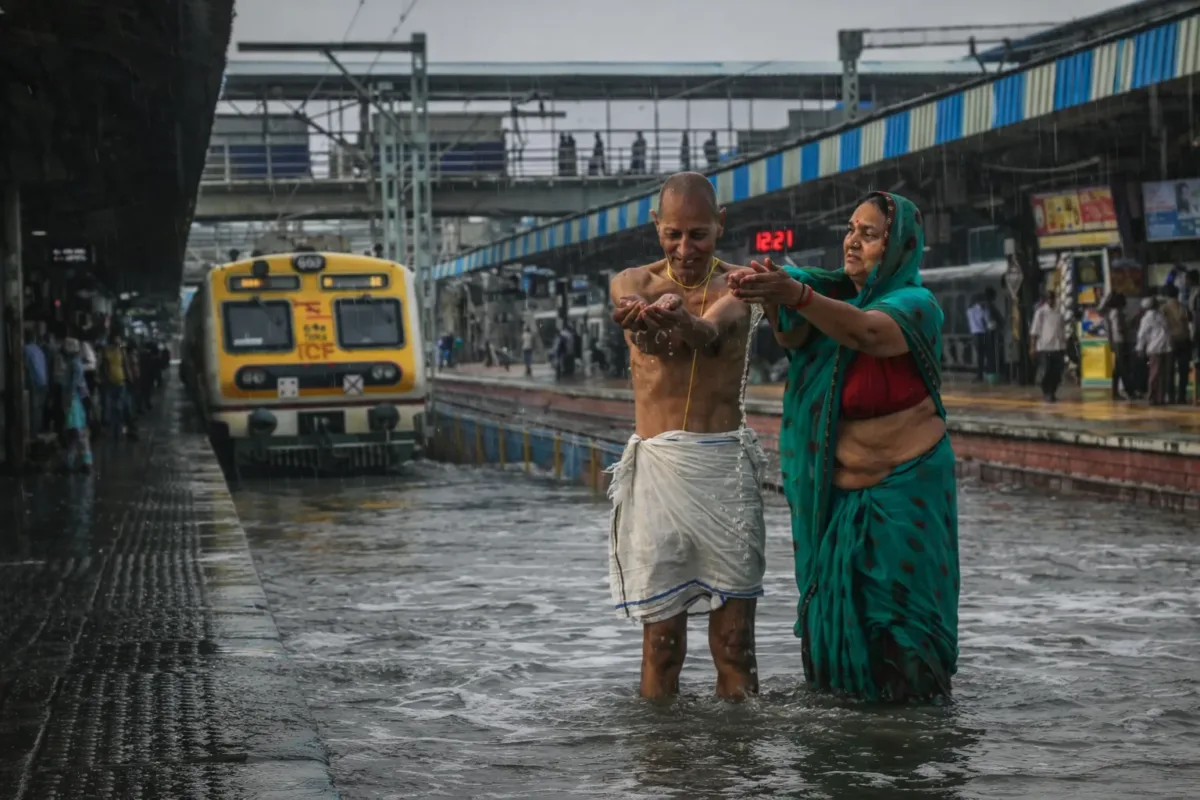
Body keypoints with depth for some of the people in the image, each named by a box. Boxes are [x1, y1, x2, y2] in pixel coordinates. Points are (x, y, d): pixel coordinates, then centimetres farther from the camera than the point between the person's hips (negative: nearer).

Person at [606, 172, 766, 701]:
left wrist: (679, 320, -48)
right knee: (661, 635, 2)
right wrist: (644, 324, -48)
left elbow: (710, 332, -23)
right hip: (656, 465, 1)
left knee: (734, 638, 1)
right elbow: (638, 321, -21)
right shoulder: (634, 283, 4)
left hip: (725, 464, 0)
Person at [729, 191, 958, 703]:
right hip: (836, 488, 5)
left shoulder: (915, 305, -10)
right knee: (835, 599, 6)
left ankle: (920, 694, 11)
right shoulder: (835, 294, 8)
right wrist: (772, 299, -34)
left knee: (899, 599, -1)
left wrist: (797, 293, -48)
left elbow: (866, 333, -32)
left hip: (904, 486, -5)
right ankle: (841, 685, 20)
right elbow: (793, 335, -12)